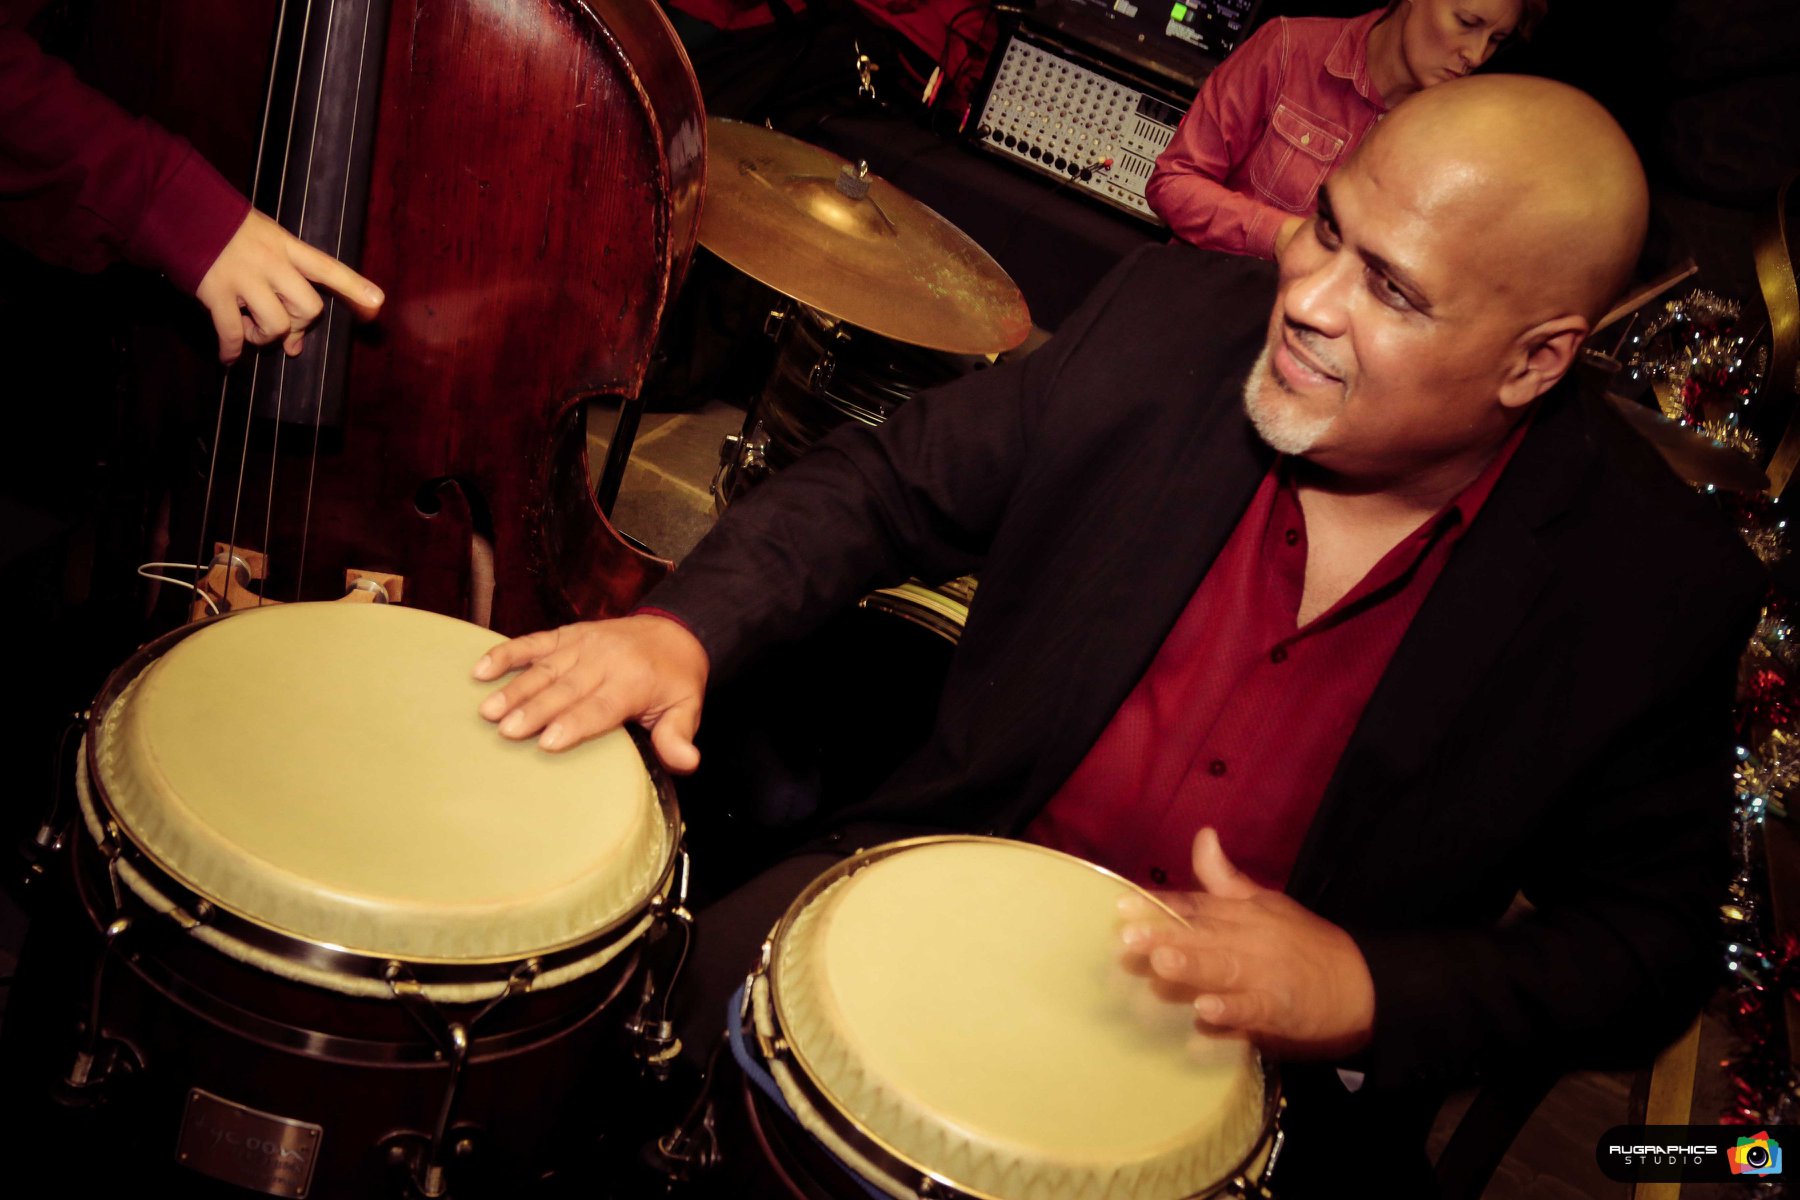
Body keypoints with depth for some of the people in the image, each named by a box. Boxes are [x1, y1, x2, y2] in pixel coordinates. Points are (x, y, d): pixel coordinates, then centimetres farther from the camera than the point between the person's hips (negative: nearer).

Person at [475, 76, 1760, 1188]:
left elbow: (1649, 937, -6)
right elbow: (894, 481, 0)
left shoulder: (1659, 587, -14)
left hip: (1263, 1072, -1)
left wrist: (1370, 990, -22)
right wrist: (685, 626, -17)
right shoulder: (1176, 323, -9)